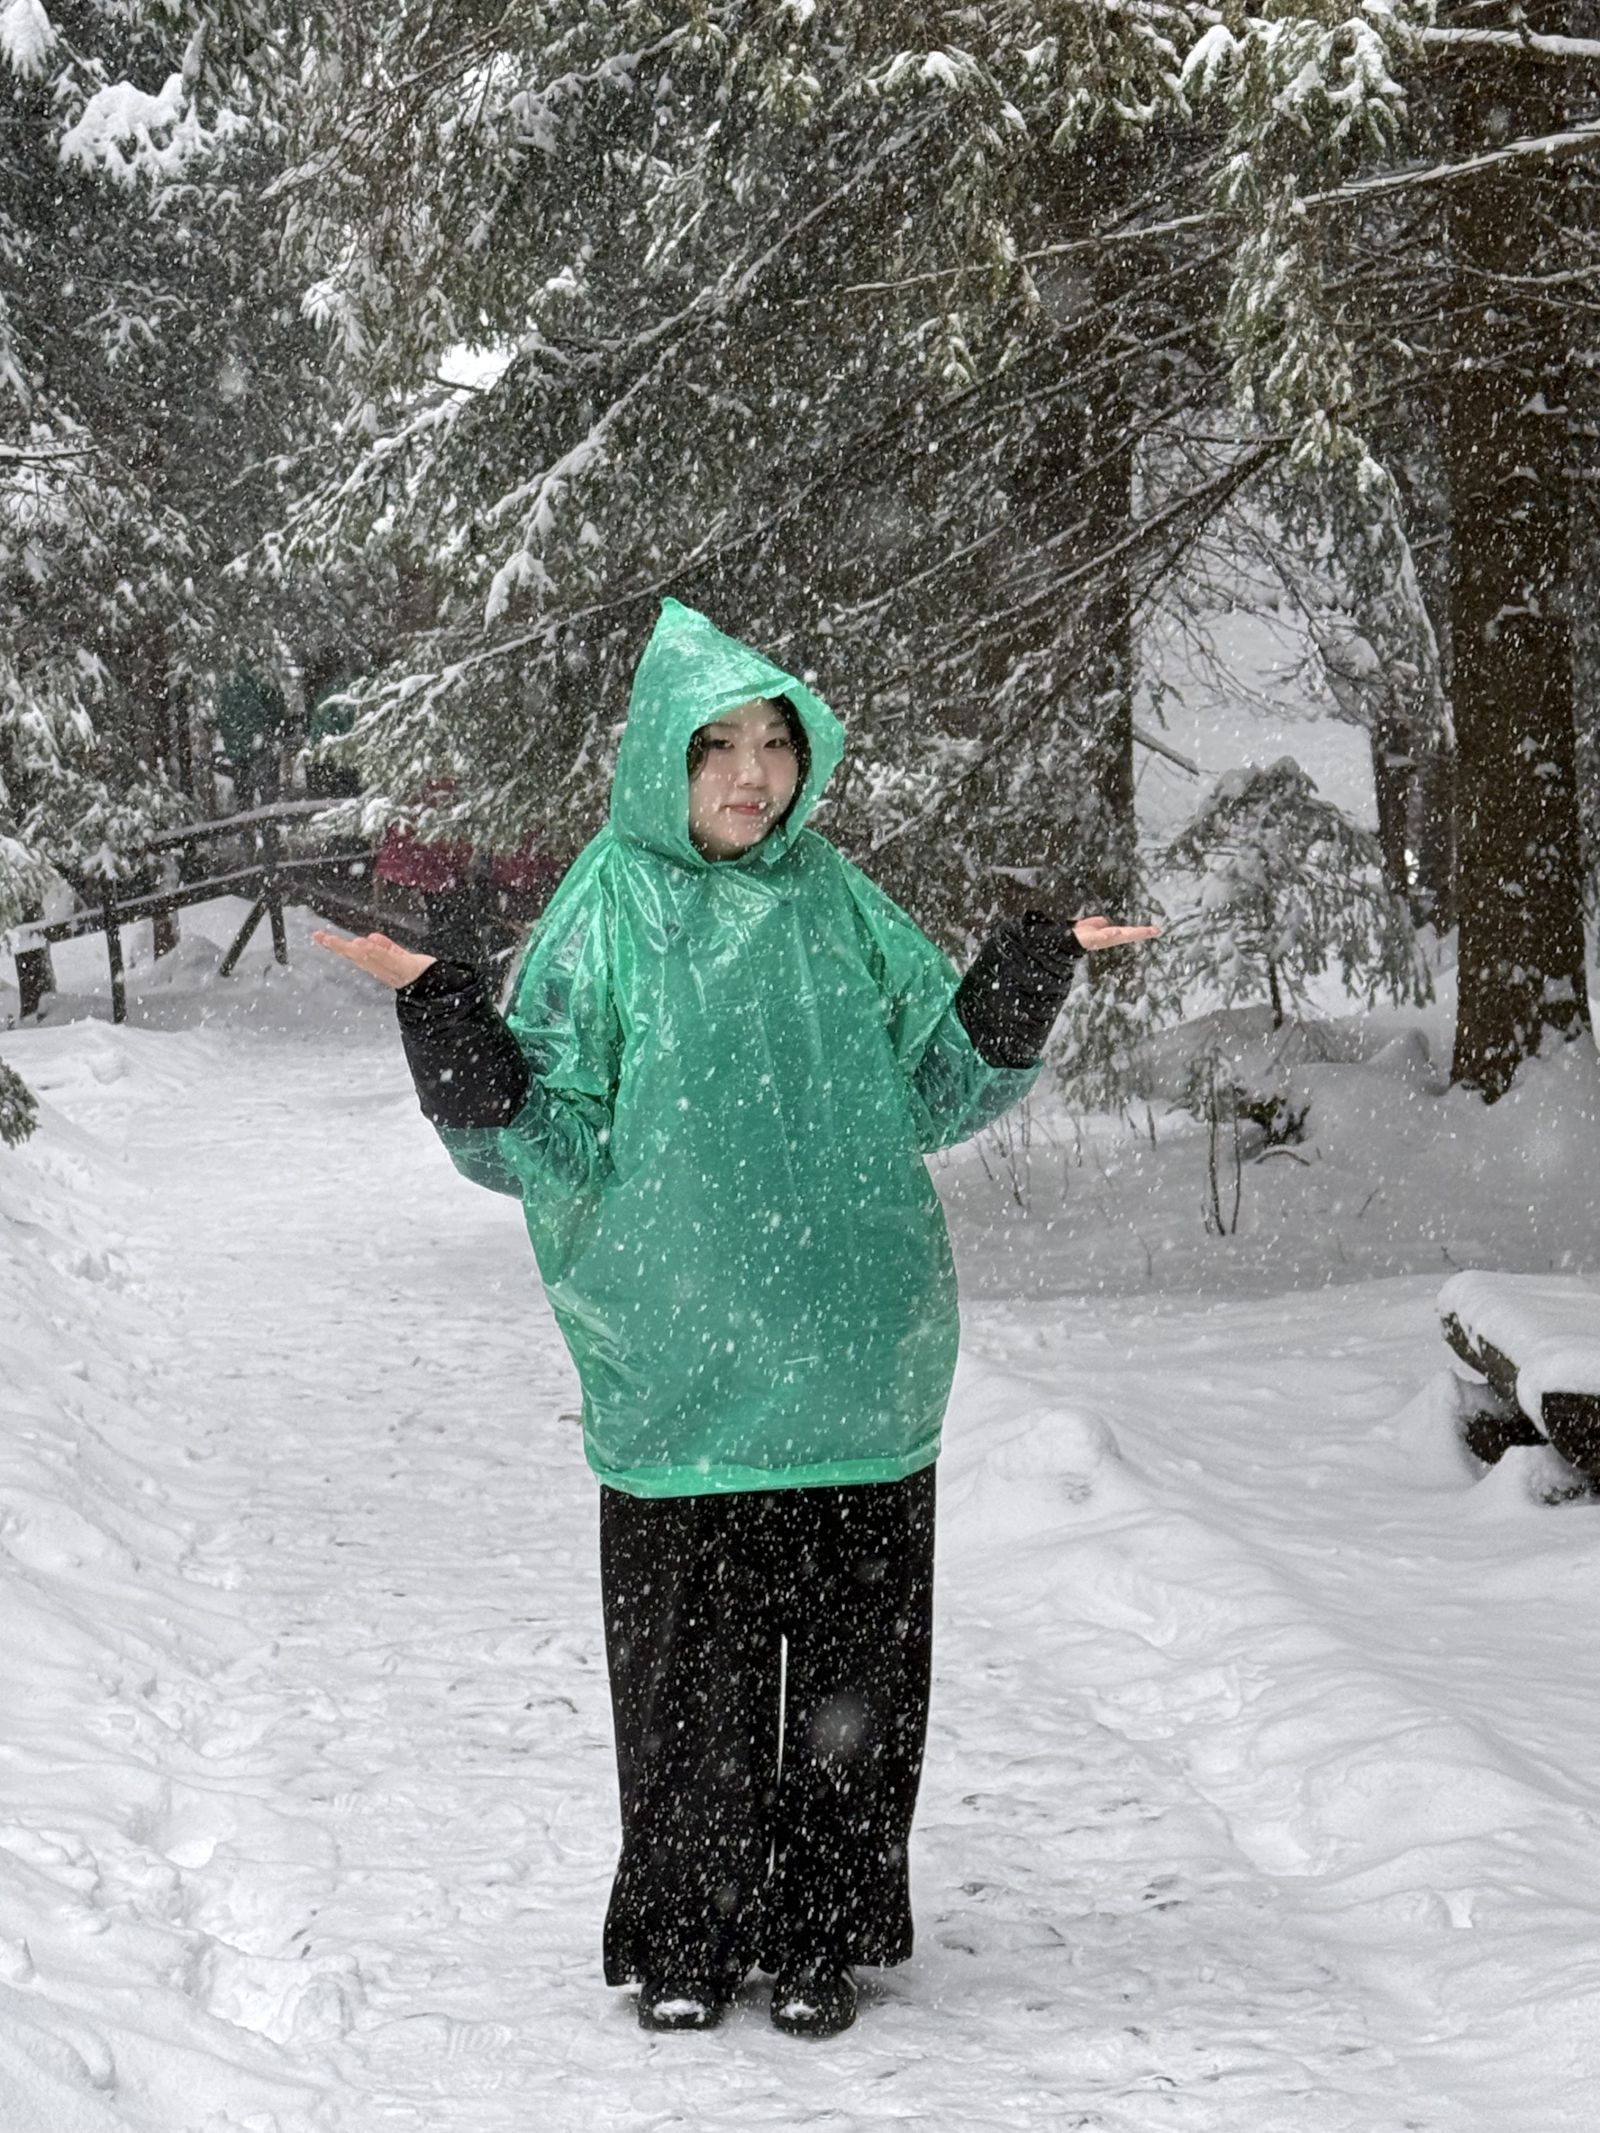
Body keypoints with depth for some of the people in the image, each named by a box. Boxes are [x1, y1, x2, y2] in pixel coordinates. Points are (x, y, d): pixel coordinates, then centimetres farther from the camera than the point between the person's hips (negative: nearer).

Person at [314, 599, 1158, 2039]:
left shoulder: (838, 908, 8)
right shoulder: (608, 918, -1)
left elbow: (932, 1092, 13)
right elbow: (543, 1138, -5)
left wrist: (1034, 971, 4)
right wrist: (443, 1014, -19)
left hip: (854, 1365, 2)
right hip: (680, 1369, -2)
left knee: (851, 1666, 5)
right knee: (688, 1666, 4)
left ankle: (823, 1938, 18)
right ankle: (687, 1938, 19)